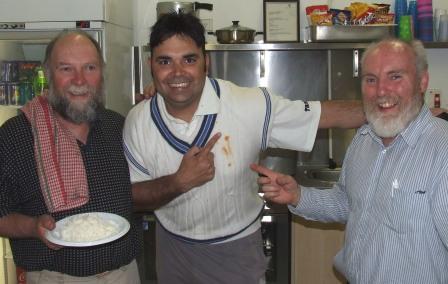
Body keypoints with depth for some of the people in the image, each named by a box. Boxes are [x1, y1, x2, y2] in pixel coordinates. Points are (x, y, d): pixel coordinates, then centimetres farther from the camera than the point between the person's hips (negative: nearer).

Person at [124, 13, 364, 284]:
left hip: (236, 249, -2)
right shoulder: (138, 121, -13)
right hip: (173, 248, 3)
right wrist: (179, 181, -25)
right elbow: (133, 197, -8)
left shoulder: (250, 105, -23)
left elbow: (329, 114, -18)